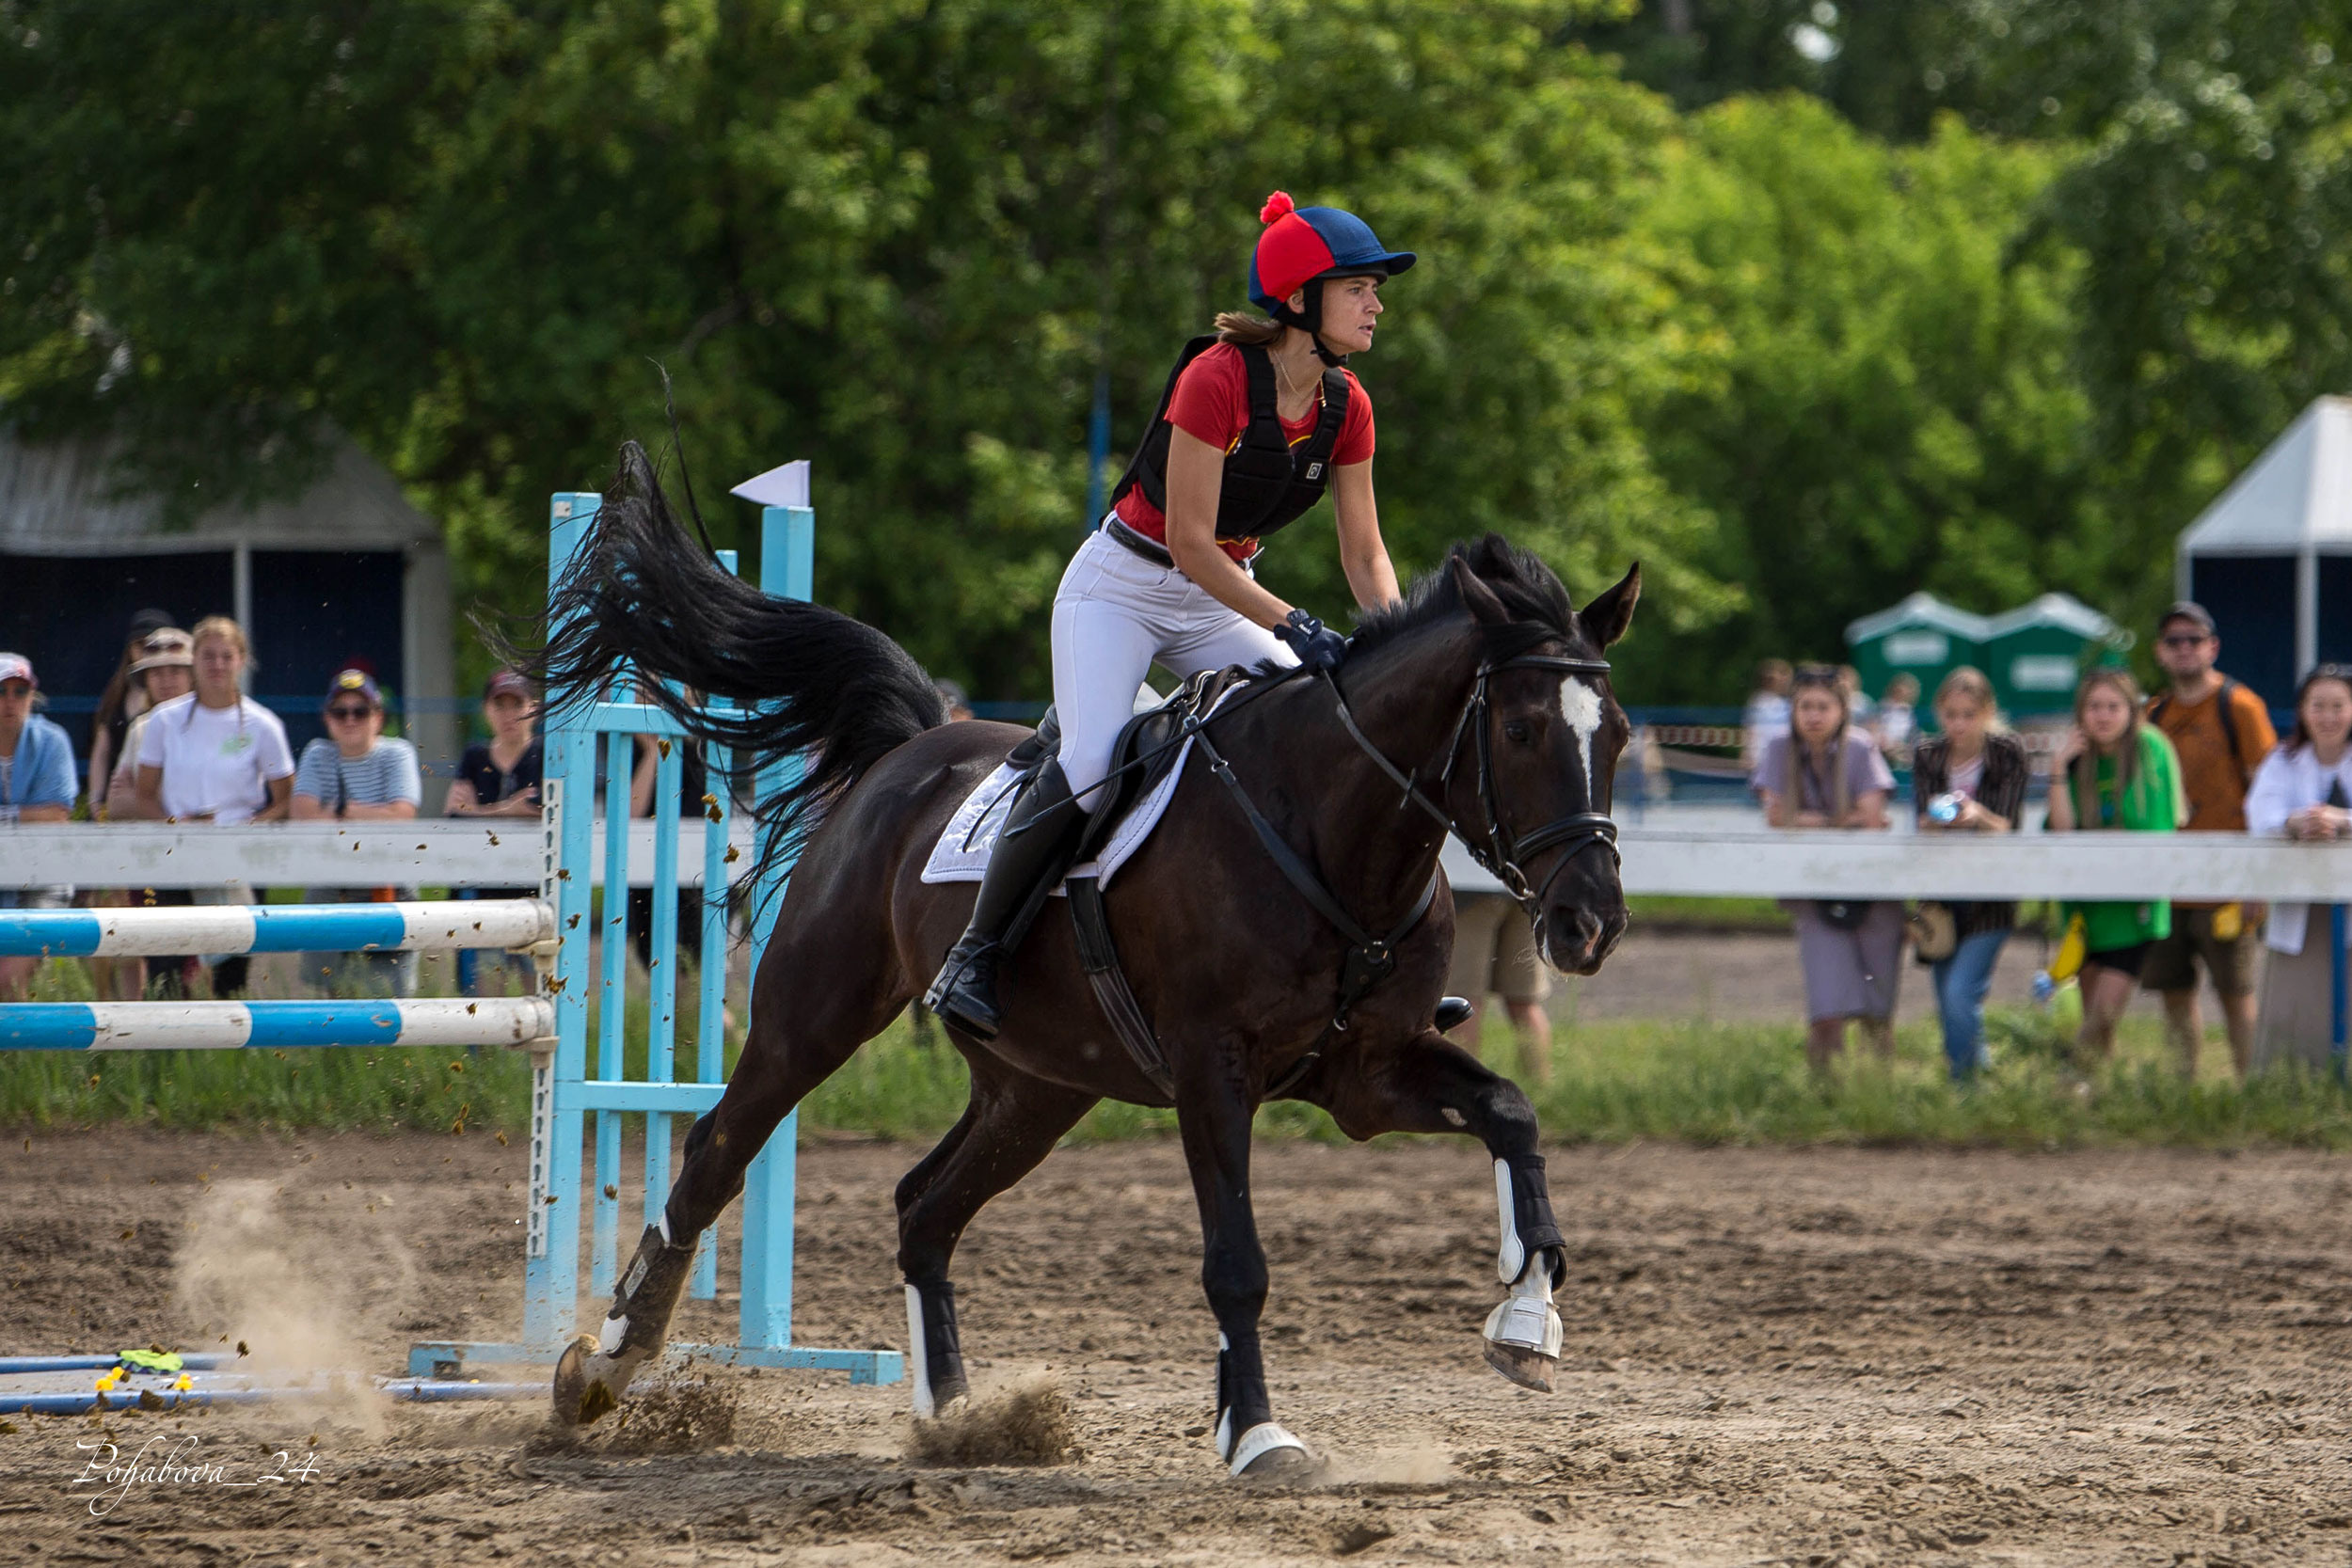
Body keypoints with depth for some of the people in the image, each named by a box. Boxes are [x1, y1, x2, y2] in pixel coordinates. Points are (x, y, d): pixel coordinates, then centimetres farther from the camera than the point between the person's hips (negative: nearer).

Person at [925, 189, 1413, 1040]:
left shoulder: (1347, 406, -4)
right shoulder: (1216, 379, -24)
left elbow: (1365, 555, 2)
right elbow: (1190, 545, -25)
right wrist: (1292, 627, -31)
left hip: (1221, 598, 7)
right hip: (1124, 587, -7)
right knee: (1092, 764, -25)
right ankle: (973, 954, -14)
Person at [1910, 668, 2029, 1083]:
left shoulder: (2007, 755, -8)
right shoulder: (1927, 756, 1)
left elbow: (2007, 829, -14)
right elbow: (1923, 831, -6)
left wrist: (1978, 817, -36)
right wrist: (1934, 822, -29)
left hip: (1988, 898, -4)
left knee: (1961, 994, -17)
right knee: (1949, 1003, 8)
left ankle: (1965, 1085, -10)